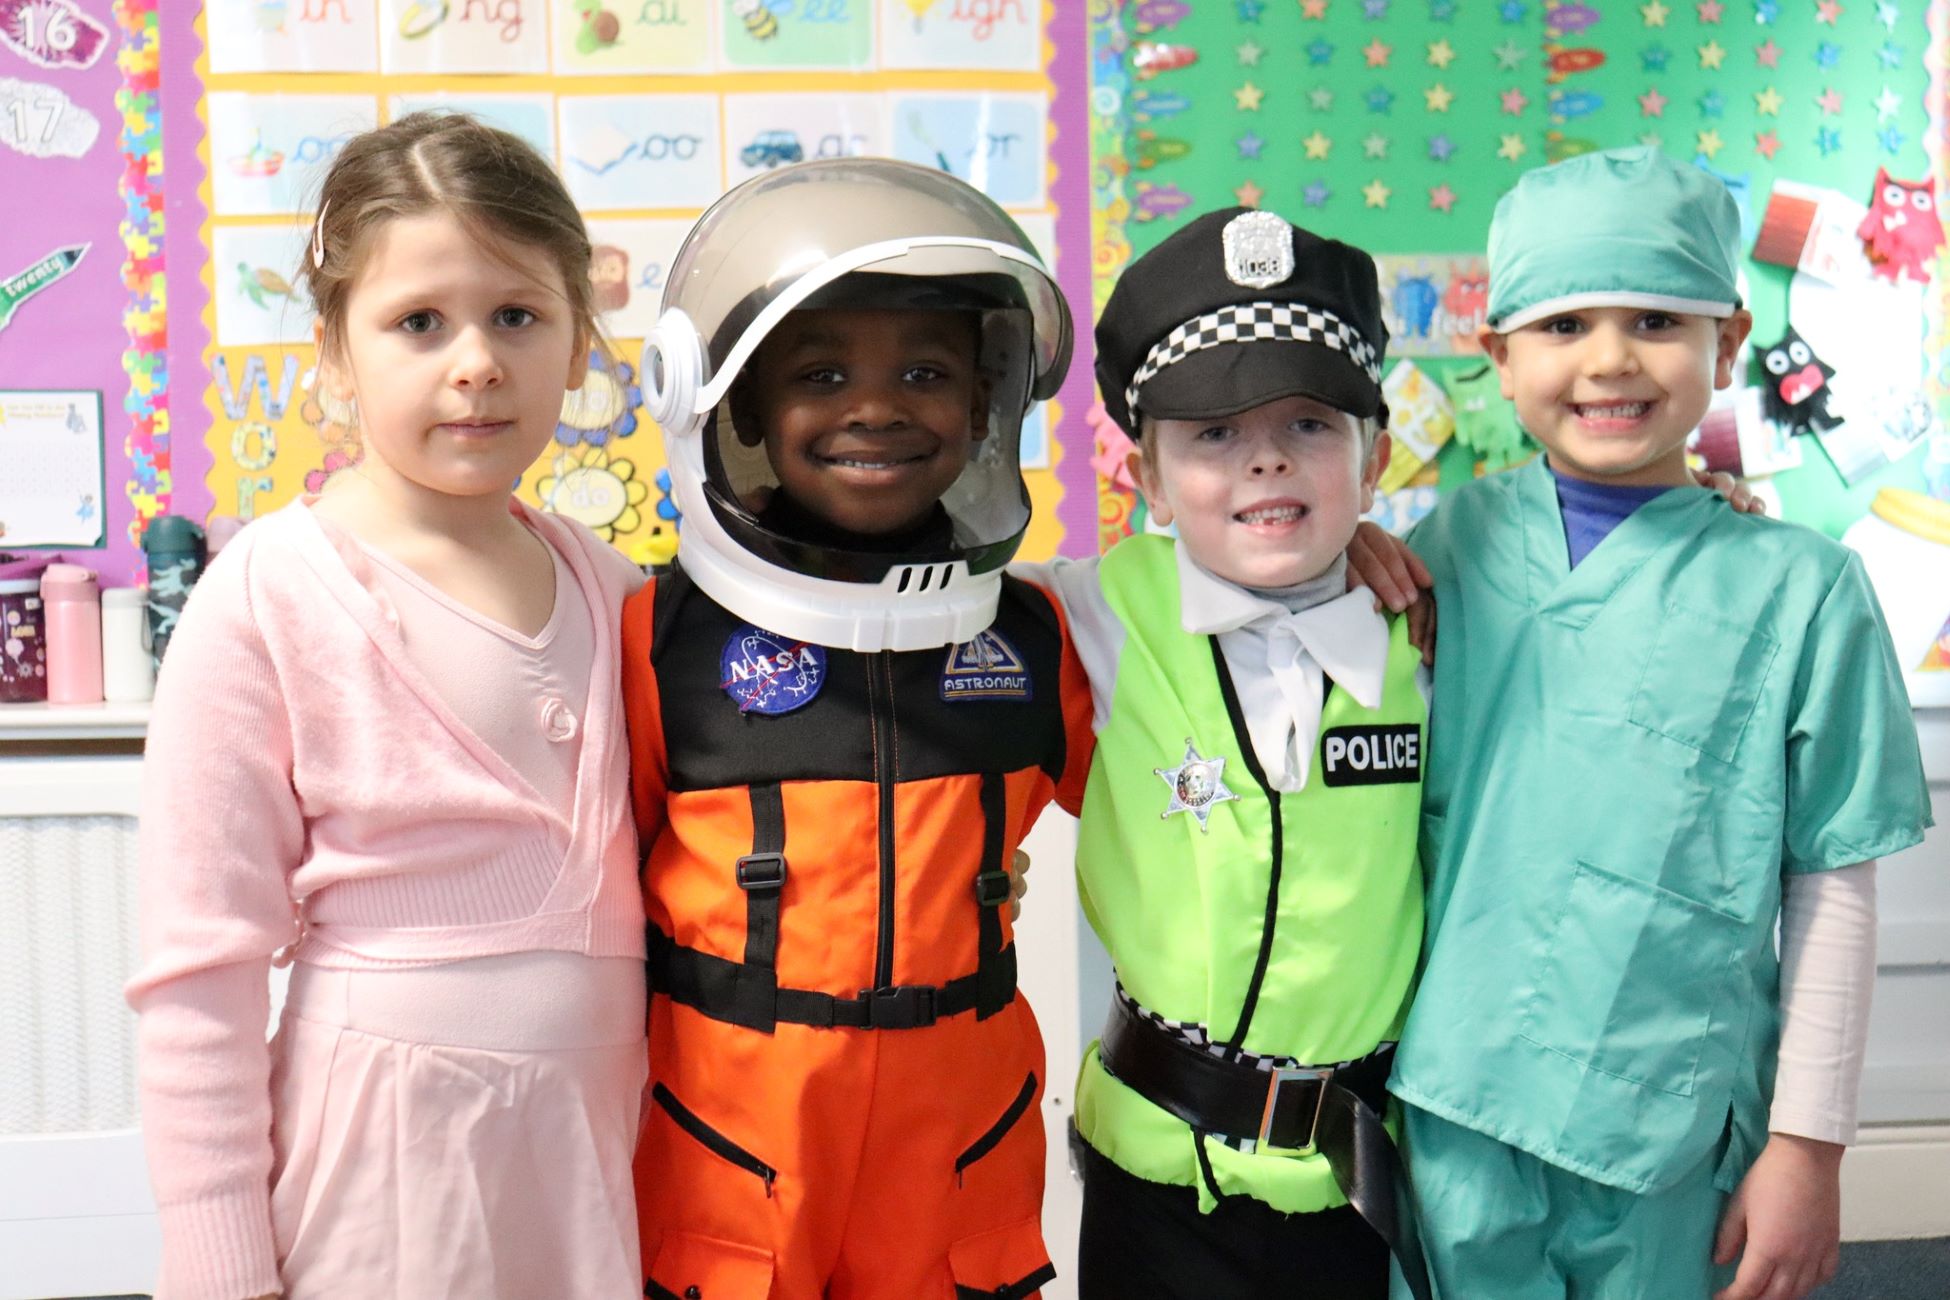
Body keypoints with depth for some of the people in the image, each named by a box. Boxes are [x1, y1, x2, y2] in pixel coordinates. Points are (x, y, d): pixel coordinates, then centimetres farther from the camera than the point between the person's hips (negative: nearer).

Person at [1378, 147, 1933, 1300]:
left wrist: (1808, 1142, -1)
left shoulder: (1798, 588, -6)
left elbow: (1833, 889, -2)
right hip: (1453, 1110, 2)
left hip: (1670, 1128, -1)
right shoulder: (1447, 549, 0)